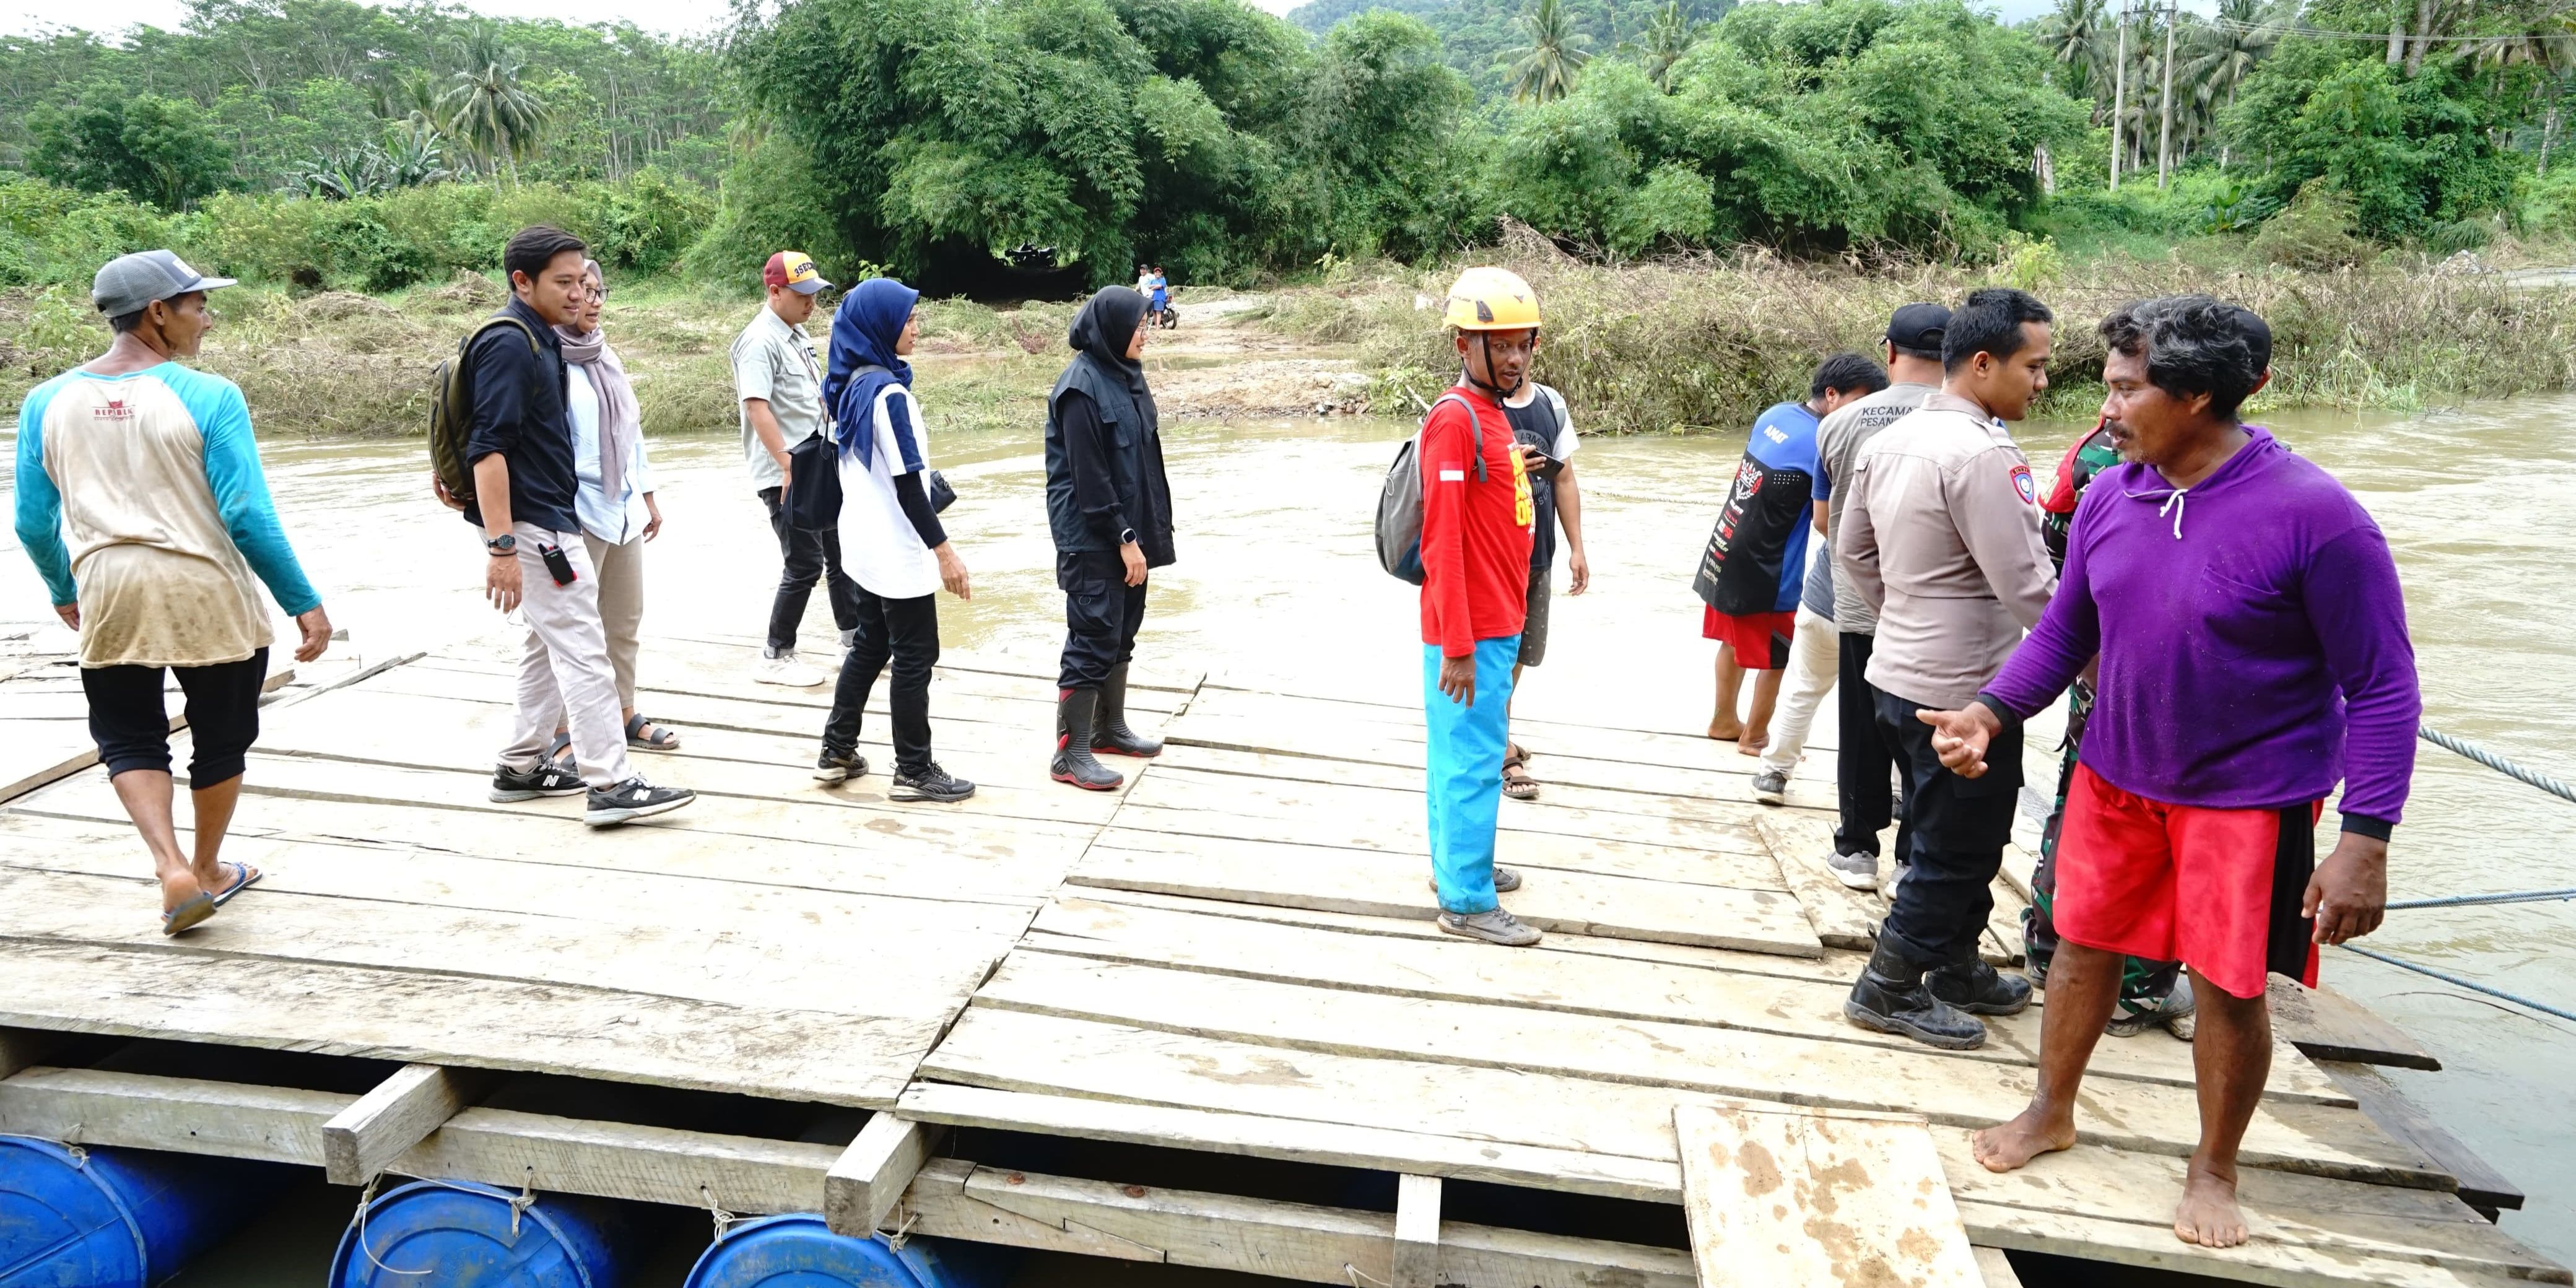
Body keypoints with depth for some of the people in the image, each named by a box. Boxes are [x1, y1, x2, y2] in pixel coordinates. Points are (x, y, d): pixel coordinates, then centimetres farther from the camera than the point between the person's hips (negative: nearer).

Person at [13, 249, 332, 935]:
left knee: (129, 741, 17)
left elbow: (33, 524, 8)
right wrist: (304, 604, -7)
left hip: (108, 598, 3)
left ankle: (172, 866, -1)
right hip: (210, 597, -3)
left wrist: (64, 593, 25)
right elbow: (248, 517, -14)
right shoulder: (207, 396, -11)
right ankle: (209, 871, 32)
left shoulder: (47, 403, 2)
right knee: (220, 738, 17)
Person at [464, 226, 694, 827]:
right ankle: (610, 785, -7)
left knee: (550, 644, 17)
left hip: (552, 518, 10)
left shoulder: (541, 339, 12)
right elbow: (488, 449, -23)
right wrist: (501, 547, -28)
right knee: (582, 649, -9)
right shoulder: (509, 344, -17)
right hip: (532, 524, -10)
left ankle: (521, 766, 26)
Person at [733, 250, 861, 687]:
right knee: (805, 565, -5)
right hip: (784, 475, -9)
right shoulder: (760, 340, -17)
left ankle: (854, 637, 25)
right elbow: (756, 407, -26)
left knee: (840, 552, 14)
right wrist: (789, 467, -30)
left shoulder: (798, 334, 12)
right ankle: (776, 658, 7)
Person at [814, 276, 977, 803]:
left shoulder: (853, 387, 7)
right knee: (915, 656, 1)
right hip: (897, 550, -9)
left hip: (865, 544, 9)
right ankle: (914, 771, 9)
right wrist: (943, 549, -19)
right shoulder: (889, 393, -21)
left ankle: (838, 752, 24)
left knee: (870, 646, 18)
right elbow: (906, 483, -22)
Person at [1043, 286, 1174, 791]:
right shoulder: (1081, 387, -17)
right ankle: (1070, 754, 2)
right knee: (1094, 641, -5)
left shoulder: (1125, 374, 9)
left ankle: (1109, 727, 31)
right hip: (1092, 538, -9)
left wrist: (1143, 531, 12)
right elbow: (1089, 476, -19)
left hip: (1127, 530, 9)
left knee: (1122, 633, 17)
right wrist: (1125, 538, -18)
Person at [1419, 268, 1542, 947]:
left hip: (1496, 624, 9)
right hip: (1472, 634, -9)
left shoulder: (1493, 414, 14)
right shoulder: (1455, 418, -16)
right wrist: (1458, 648, -22)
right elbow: (1441, 542, -21)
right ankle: (1467, 900, 8)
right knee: (1472, 761, -1)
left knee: (1464, 754, 19)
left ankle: (1457, 861, 32)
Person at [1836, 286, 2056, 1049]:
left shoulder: (1891, 441, 6)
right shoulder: (1982, 455, -22)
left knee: (1953, 842, 23)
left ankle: (1956, 970, 37)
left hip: (1901, 676, 9)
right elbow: (2026, 586, -23)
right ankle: (1890, 989, 16)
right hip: (1964, 693, -9)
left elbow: (1853, 550, 16)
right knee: (1956, 853, 6)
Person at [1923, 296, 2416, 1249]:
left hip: (2252, 794, -4)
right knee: (2083, 948, 16)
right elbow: (2065, 632, 6)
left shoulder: (2314, 515, -22)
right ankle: (2051, 1115, 39)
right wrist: (1992, 712, -10)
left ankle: (2214, 1171, 32)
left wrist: (2365, 841, -20)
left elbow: (2382, 686, -17)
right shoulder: (2109, 499, -7)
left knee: (2229, 987, 8)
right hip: (2117, 776, 4)